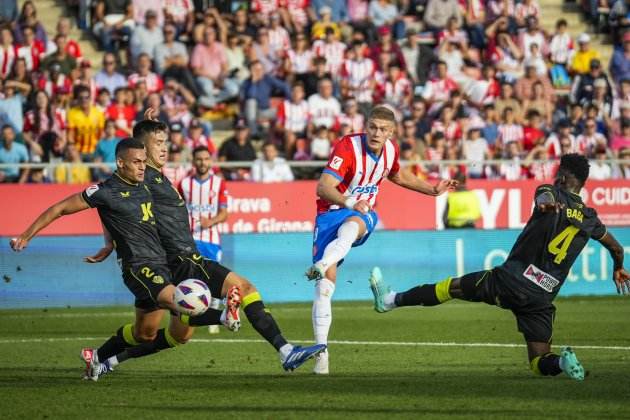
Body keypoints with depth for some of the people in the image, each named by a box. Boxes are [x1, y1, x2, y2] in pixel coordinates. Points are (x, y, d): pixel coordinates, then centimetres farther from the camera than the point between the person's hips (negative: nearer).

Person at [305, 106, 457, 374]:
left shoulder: (390, 150, 1)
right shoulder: (347, 147, -19)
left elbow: (397, 176, 27)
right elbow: (323, 187, -30)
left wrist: (432, 190, 27)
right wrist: (348, 202, -47)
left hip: (362, 214, 3)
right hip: (332, 211, -3)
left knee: (352, 225, -38)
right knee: (327, 282, -13)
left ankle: (320, 266, -63)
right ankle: (321, 350, -9)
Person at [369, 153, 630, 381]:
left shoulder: (552, 193, 2)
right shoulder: (589, 219, 14)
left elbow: (544, 197, -24)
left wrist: (544, 203, -49)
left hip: (511, 280, -3)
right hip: (543, 296, 3)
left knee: (450, 287, 17)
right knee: (540, 363, 7)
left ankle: (391, 300, 27)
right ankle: (561, 361, -25)